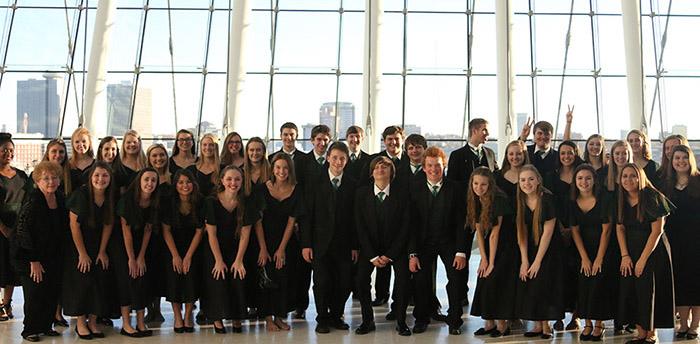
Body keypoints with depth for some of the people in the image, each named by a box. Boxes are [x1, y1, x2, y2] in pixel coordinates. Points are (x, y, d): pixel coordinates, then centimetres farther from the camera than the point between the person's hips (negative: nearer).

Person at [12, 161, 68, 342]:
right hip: (29, 257, -6)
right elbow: (23, 231, -18)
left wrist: (58, 255, 8)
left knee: (53, 291, 6)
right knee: (35, 292, -3)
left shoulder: (60, 199, 3)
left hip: (52, 256, 6)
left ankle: (46, 326, 22)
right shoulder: (32, 201, -18)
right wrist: (34, 261, -17)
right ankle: (30, 330, 15)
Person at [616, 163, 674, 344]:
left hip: (653, 251, -5)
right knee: (630, 291, 3)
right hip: (630, 252, 5)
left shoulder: (653, 198, -14)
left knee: (649, 291, -3)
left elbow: (657, 231, -15)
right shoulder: (621, 200, 3)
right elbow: (620, 229, 5)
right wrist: (625, 256, -5)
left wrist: (643, 259, -15)